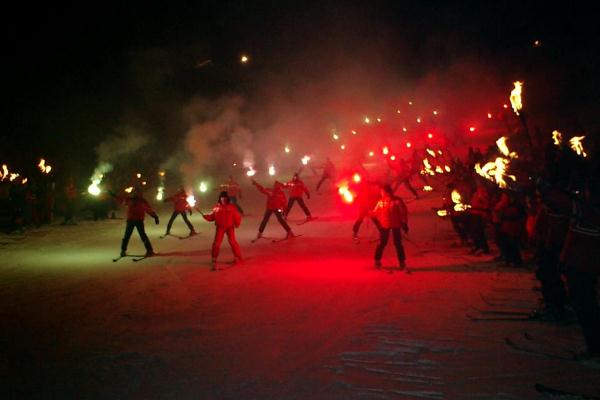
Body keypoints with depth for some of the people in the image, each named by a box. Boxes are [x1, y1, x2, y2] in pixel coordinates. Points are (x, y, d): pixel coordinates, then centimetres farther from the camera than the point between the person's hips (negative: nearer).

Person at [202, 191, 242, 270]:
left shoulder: (231, 206, -5)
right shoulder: (216, 207, -3)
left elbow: (237, 216, 0)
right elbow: (212, 217, -1)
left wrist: (237, 224, -7)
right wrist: (205, 216, -15)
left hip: (230, 227, -1)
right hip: (220, 227, 1)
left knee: (232, 242, 1)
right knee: (216, 243, -2)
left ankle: (238, 257, 20)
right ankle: (214, 259, 10)